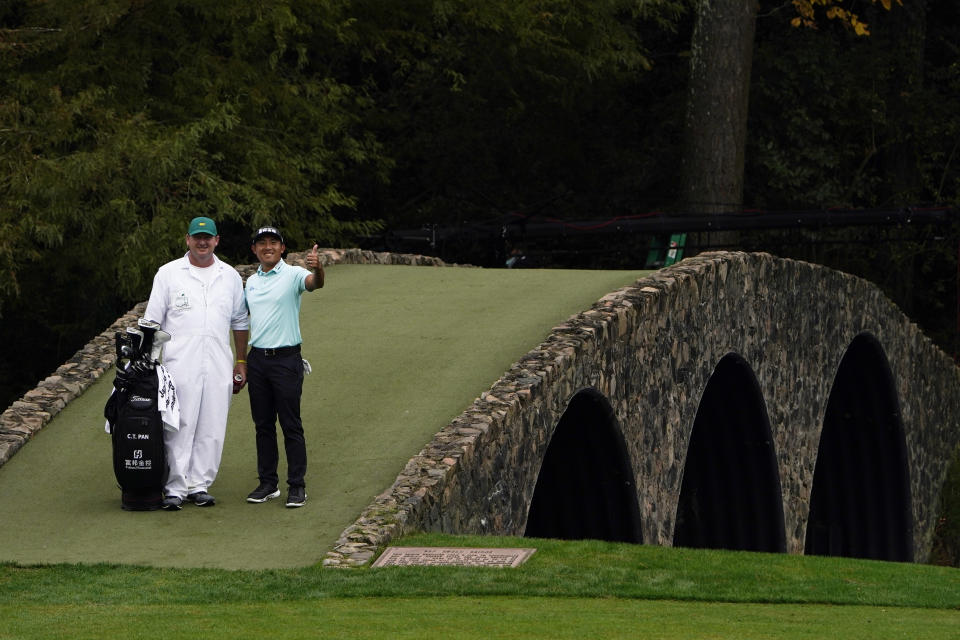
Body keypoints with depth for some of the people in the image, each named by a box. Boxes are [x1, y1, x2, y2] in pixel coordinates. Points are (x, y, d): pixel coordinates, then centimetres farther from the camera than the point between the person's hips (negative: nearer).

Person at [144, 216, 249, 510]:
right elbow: (152, 321, 5)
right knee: (179, 427, -7)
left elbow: (239, 321, 19)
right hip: (179, 364, -3)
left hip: (218, 365, 3)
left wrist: (241, 362, 15)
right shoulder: (168, 273, 5)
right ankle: (174, 488, -4)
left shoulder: (230, 276, 13)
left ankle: (200, 484, 10)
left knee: (212, 428, 2)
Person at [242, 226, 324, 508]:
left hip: (286, 358, -6)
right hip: (257, 357, 6)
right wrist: (242, 362, 17)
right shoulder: (251, 281, 14)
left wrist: (317, 269, -51)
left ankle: (297, 486, 1)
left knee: (291, 425, -4)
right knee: (263, 425, 9)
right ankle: (268, 483, 16)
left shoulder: (292, 275, -5)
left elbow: (314, 283, -28)